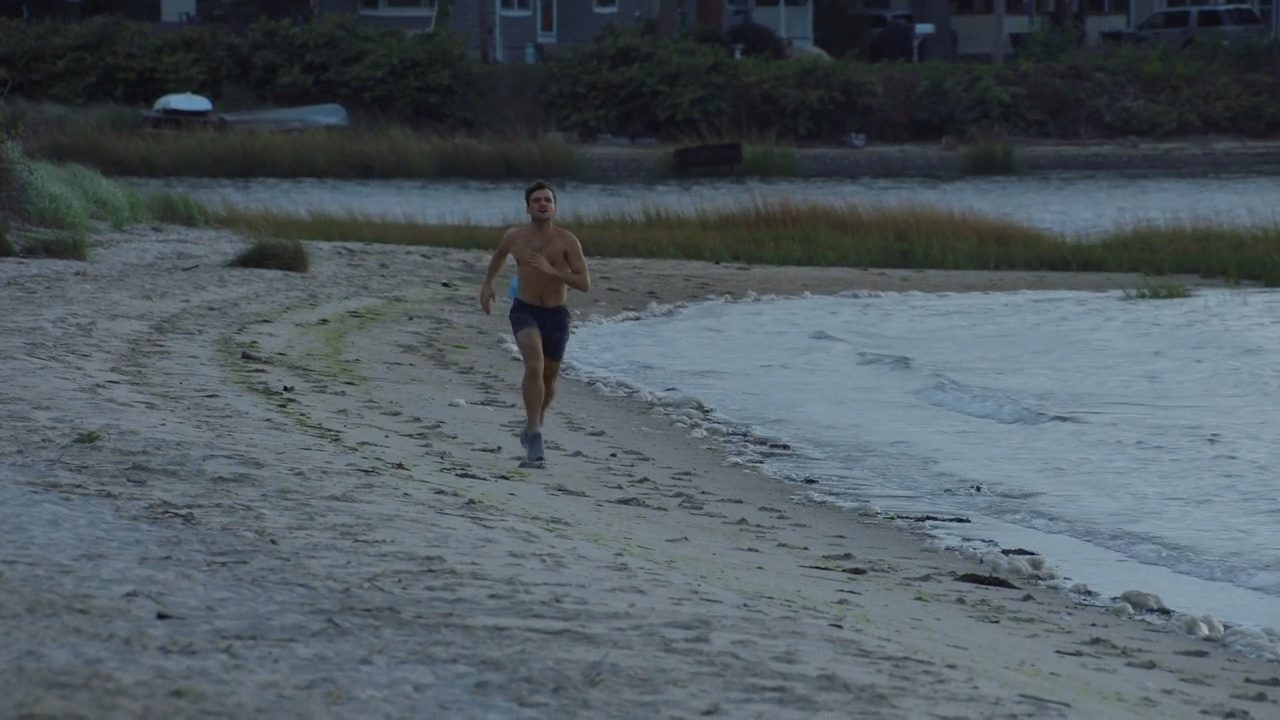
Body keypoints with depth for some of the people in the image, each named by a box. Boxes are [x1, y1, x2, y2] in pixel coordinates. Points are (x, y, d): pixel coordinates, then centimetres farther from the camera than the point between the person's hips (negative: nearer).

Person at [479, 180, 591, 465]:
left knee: (549, 378, 16)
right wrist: (487, 283, 20)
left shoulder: (567, 241, -9)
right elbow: (500, 254, 25)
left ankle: (534, 424, 46)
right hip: (524, 312, -1)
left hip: (556, 315, 1)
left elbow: (585, 283, -15)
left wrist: (551, 271, -25)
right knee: (534, 367, -25)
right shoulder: (514, 237, -1)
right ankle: (534, 437, -28)